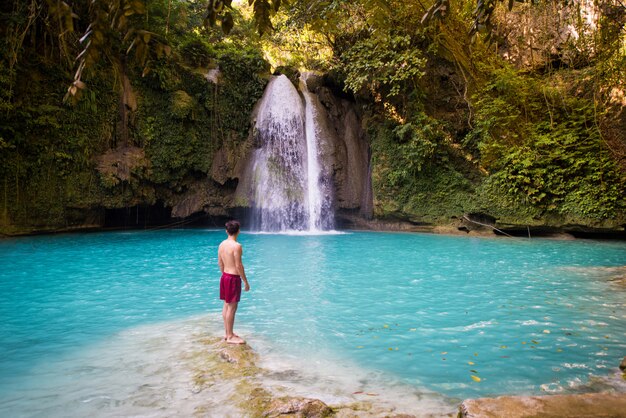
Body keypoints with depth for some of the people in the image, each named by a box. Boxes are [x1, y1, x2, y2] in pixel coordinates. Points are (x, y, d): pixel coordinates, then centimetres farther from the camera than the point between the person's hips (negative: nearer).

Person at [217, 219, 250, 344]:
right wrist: (246, 281, -11)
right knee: (232, 307, -1)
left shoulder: (222, 244, 6)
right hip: (233, 278, -9)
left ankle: (227, 333, 27)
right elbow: (239, 265, -18)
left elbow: (220, 262, 13)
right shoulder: (236, 246, -19)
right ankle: (230, 337, 7)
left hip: (224, 276, 9)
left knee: (226, 306, 16)